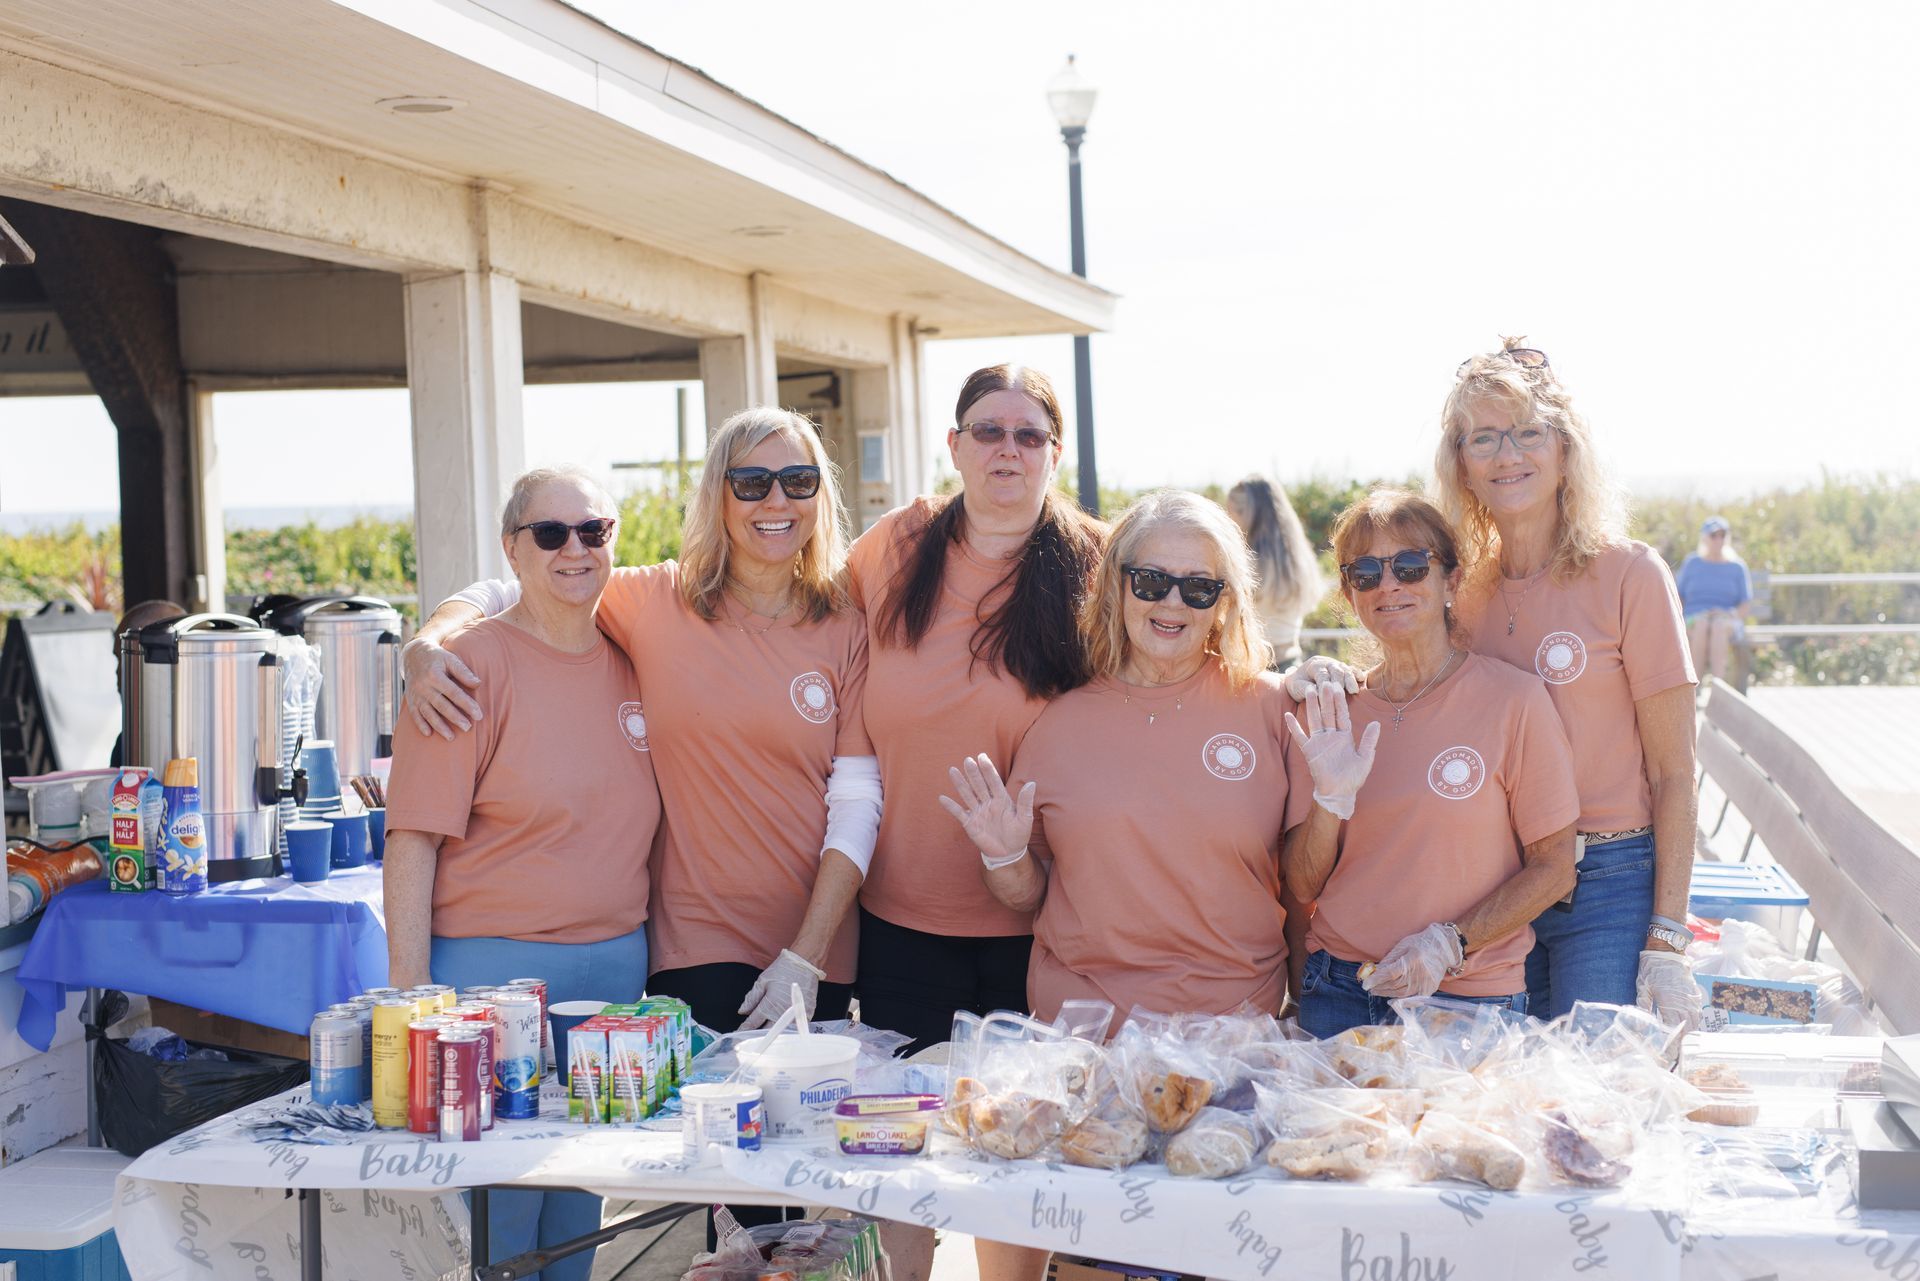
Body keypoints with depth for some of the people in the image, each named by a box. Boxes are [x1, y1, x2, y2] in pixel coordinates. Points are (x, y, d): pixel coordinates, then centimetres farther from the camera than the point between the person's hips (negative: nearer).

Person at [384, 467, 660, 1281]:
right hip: (495, 971, -6)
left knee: (578, 1213, 14)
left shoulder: (630, 664, 9)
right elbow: (413, 841, -11)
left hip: (618, 969, 6)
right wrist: (411, 999, -16)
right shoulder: (473, 665, -9)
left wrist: (652, 961, 13)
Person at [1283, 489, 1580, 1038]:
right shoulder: (1326, 713, 3)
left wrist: (1450, 943, -14)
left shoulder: (1512, 699, -7)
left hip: (1471, 998, -2)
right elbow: (1303, 886, 3)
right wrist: (1331, 799, -14)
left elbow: (1553, 868, -3)